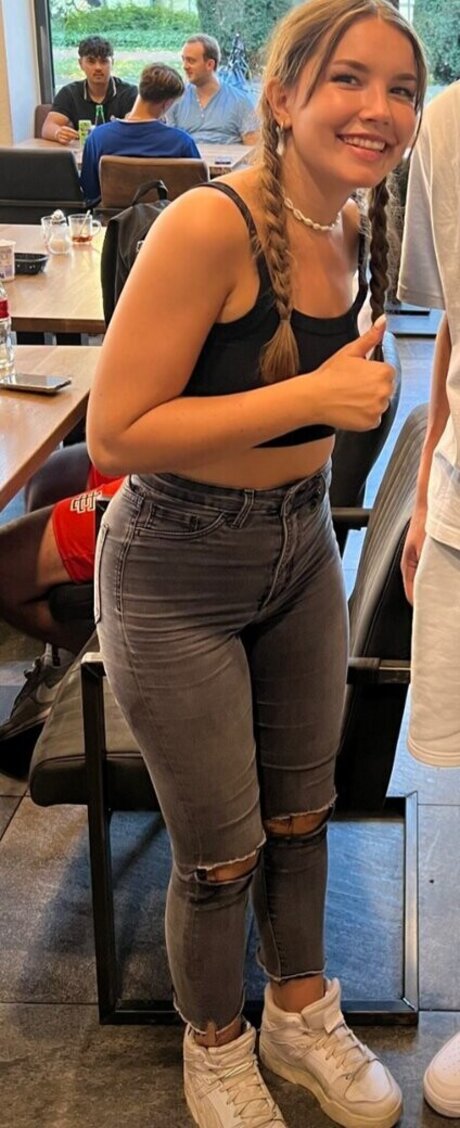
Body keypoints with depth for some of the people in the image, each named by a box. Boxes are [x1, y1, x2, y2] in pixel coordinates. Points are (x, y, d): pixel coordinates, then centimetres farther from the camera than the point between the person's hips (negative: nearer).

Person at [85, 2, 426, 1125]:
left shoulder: (356, 231, 0)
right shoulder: (210, 226, -24)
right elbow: (113, 436, -26)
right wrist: (313, 396, -27)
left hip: (301, 549, 7)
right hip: (177, 577, -6)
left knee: (302, 814, 21)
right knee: (221, 856, 8)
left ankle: (301, 1012, 46)